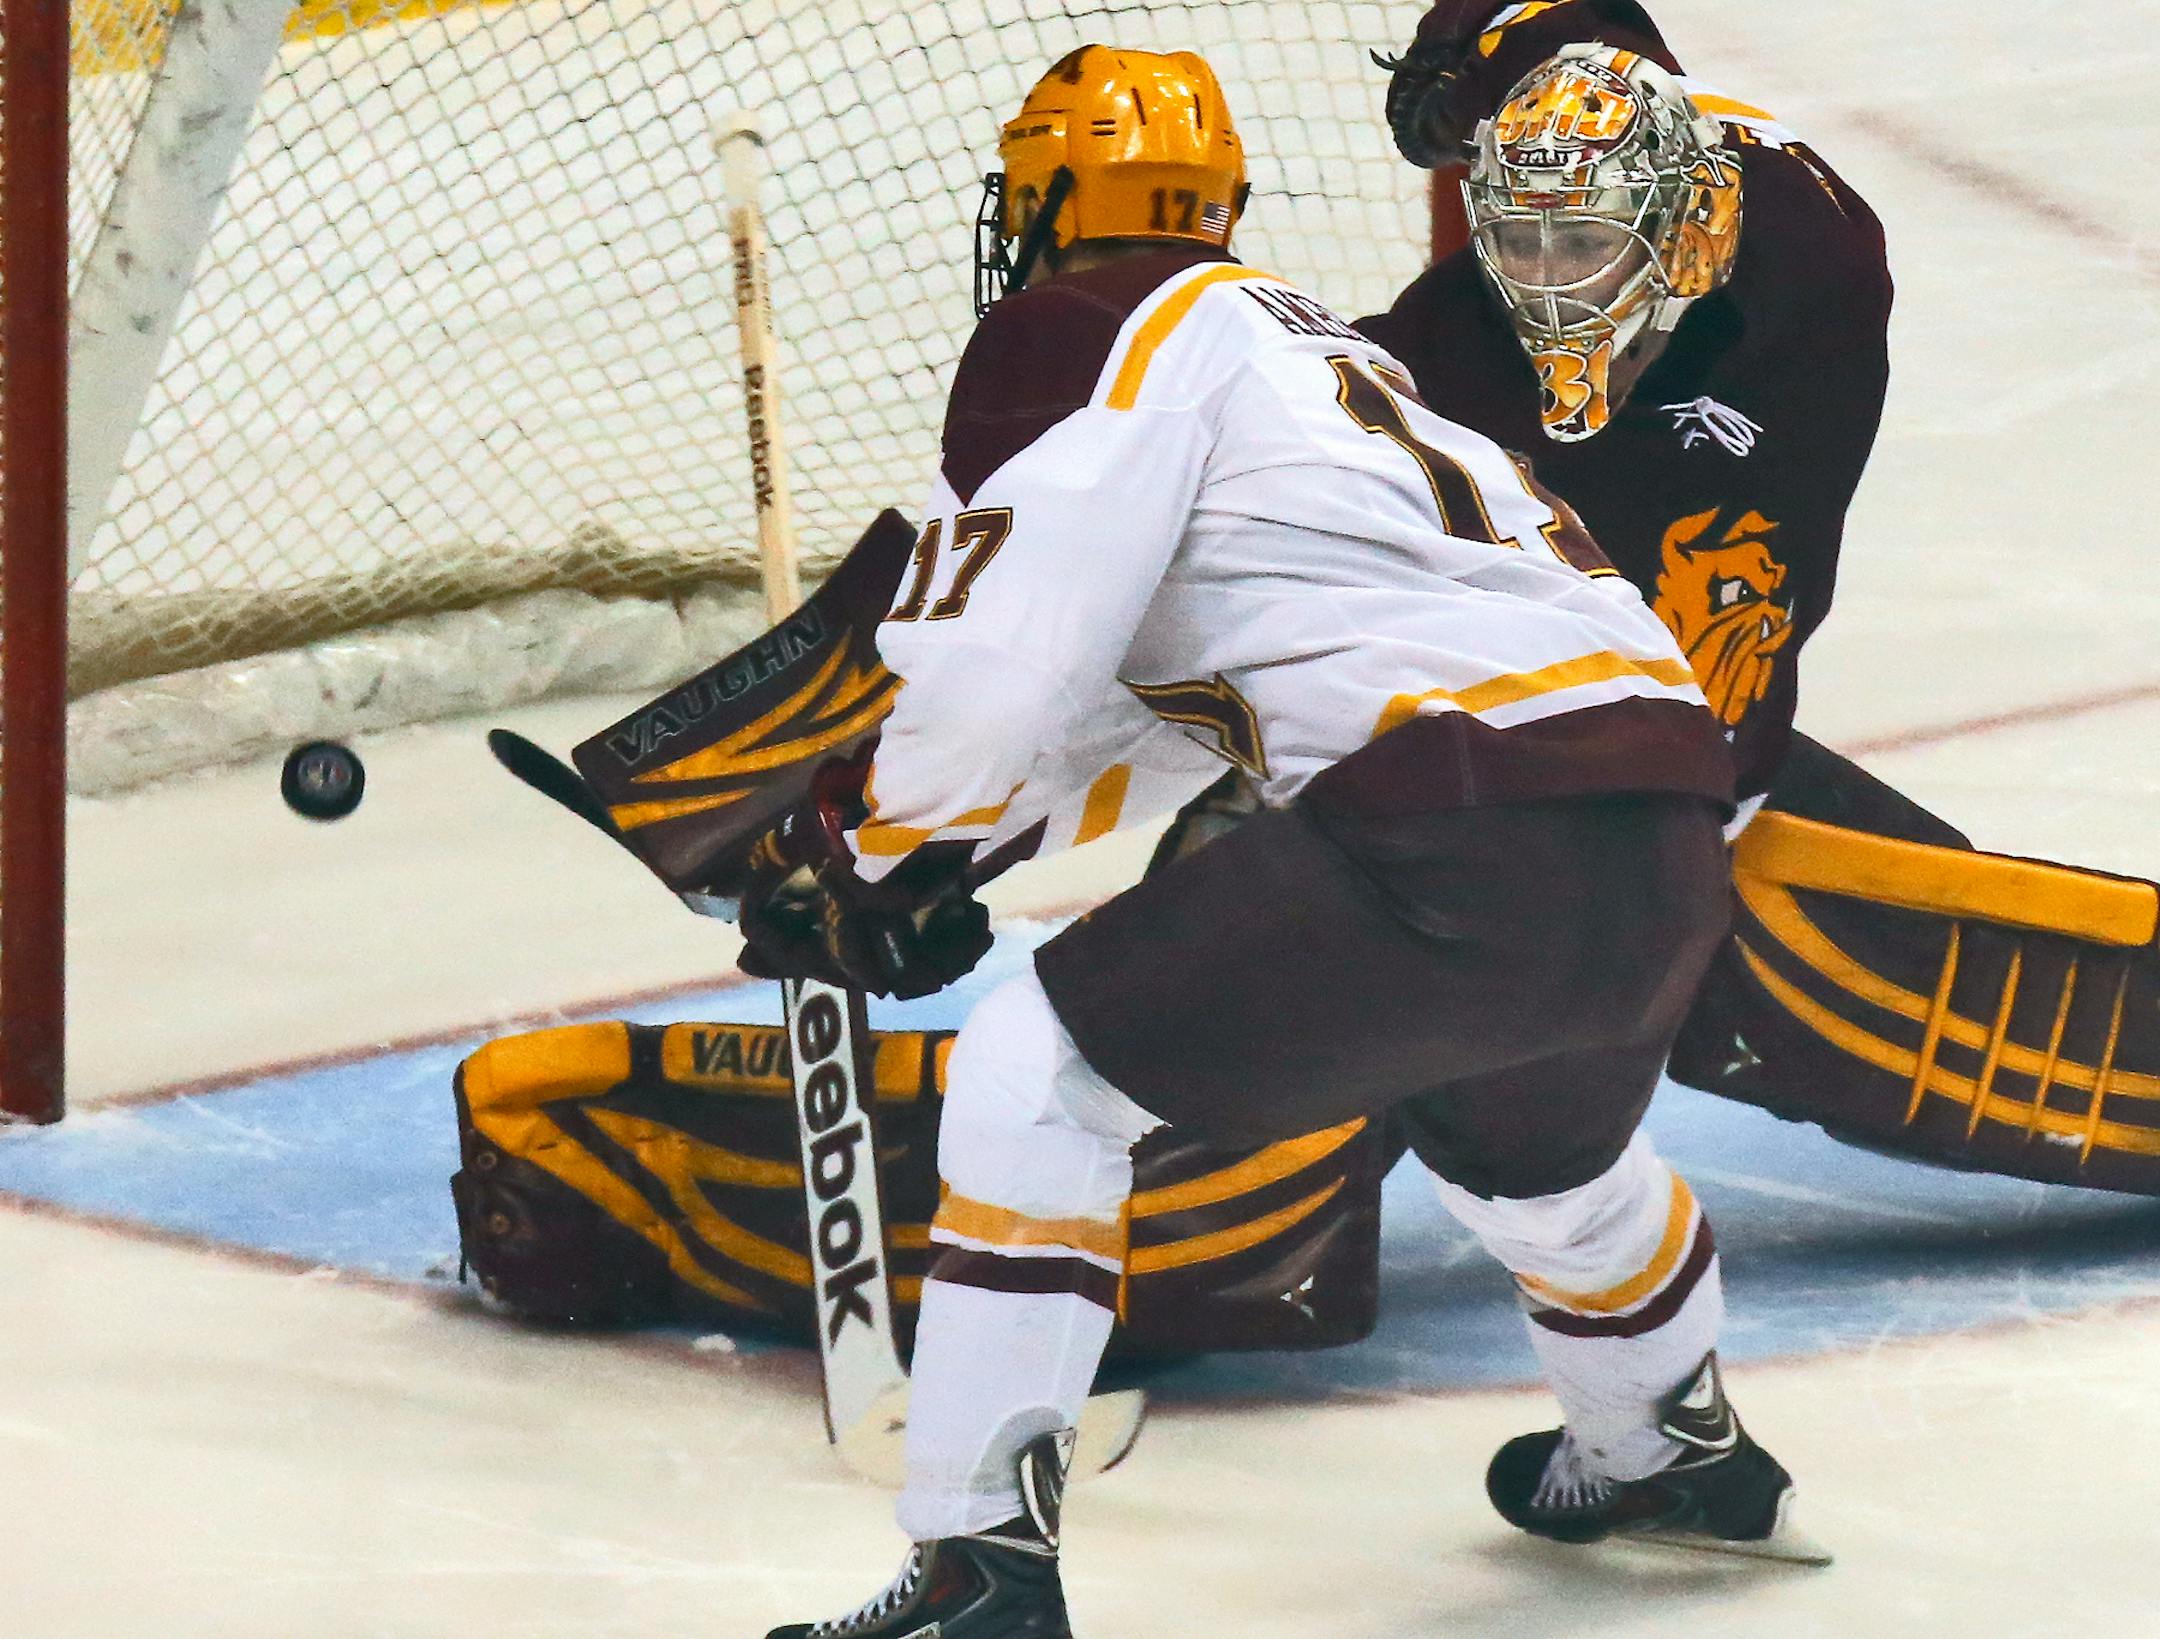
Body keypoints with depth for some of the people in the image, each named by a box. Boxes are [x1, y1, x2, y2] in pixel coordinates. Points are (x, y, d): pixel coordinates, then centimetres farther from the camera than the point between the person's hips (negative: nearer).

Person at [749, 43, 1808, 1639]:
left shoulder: (1088, 328, 3)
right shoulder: (1307, 339, 31)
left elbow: (995, 661, -7)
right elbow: (1179, 716, 34)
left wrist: (861, 845, 10)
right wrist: (974, 829, 31)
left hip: (1465, 835, -9)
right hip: (1671, 825, 9)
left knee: (1039, 1076, 1)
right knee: (1536, 1137, 39)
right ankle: (1673, 1446, 61)